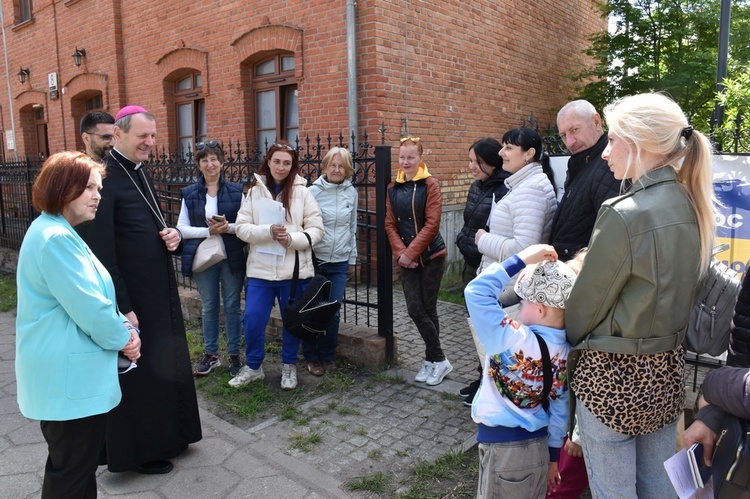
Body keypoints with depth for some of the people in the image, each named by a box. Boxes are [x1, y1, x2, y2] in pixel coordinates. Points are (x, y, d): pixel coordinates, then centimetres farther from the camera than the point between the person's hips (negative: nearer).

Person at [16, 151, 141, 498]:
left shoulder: (58, 232, 13)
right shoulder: (56, 238, -21)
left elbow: (94, 295, 16)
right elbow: (89, 308, -24)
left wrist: (122, 326, 1)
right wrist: (123, 338, -7)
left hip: (66, 374, 11)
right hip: (69, 379, -11)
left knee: (75, 466, 23)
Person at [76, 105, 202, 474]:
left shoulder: (139, 172, 10)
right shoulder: (104, 176, -17)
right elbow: (101, 251, -20)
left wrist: (173, 235, -4)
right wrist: (122, 307, -20)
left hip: (160, 290, 9)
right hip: (129, 295, -9)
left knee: (165, 364, 19)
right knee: (138, 372, 6)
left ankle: (165, 435, 38)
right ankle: (138, 451, 26)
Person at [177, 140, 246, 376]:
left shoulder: (236, 190, 0)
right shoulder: (189, 194, 3)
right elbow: (181, 228, -1)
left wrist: (229, 227, -20)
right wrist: (208, 231, -15)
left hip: (232, 257, -1)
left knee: (232, 306, 7)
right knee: (209, 307, 12)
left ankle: (234, 354, 20)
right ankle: (210, 354, 26)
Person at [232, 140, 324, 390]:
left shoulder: (302, 192, -1)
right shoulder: (254, 191, 3)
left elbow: (316, 230, -2)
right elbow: (241, 227, -2)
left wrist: (292, 239, -19)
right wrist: (268, 232, -19)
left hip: (295, 270, -1)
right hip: (260, 269, 1)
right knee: (253, 319, 1)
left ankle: (289, 366, 33)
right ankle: (253, 366, 25)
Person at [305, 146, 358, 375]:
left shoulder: (351, 192, 5)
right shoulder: (313, 191, -6)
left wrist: (352, 259, 14)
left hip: (340, 262, 3)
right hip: (315, 260, -2)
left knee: (334, 313, 4)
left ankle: (328, 356, 23)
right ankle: (311, 357, 21)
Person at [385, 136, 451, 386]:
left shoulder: (430, 184, -7)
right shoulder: (393, 188, 7)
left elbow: (432, 224, -13)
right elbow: (390, 224, 5)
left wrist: (411, 253, -15)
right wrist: (400, 253, -9)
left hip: (431, 255, -4)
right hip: (406, 258, 4)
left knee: (428, 309, 2)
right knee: (415, 310, 2)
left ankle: (433, 360, 20)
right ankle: (437, 360, 18)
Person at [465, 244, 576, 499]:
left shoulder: (515, 342, -26)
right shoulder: (566, 351, -4)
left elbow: (476, 292, -27)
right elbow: (560, 410, 5)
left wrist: (520, 260, -23)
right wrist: (552, 454, 15)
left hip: (503, 448, -7)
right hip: (539, 446, 7)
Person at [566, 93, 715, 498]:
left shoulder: (624, 214, -23)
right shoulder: (692, 206, 1)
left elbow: (587, 302, -14)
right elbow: (680, 288, 10)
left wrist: (563, 356, 2)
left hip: (614, 376, -8)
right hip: (667, 371, 8)